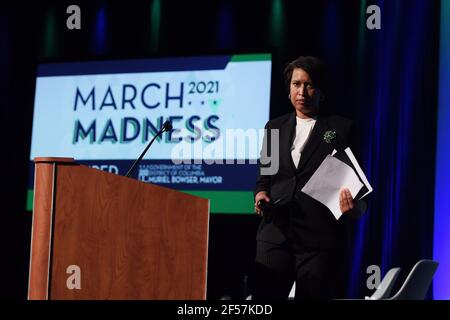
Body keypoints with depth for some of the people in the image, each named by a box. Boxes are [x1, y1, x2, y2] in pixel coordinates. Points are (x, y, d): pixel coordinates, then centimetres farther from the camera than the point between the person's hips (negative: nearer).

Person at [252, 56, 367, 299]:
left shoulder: (341, 128, 4)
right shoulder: (274, 127, 16)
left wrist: (354, 207, -18)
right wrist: (260, 194, 0)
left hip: (320, 239, -3)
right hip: (275, 234, 3)